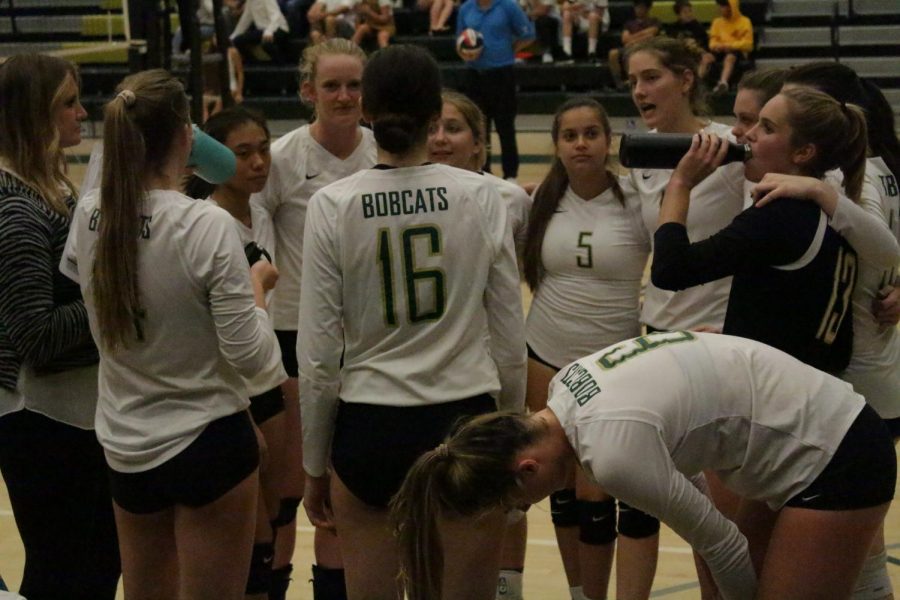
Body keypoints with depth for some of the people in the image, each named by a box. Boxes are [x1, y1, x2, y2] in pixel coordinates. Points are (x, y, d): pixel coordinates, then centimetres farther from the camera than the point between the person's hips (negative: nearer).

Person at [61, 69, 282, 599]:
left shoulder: (89, 219, -5)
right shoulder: (208, 227, -20)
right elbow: (251, 355, -17)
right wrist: (257, 285, 0)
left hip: (126, 447, 5)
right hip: (208, 441, -5)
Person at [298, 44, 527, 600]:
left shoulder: (332, 205, -6)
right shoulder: (480, 196, -4)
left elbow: (318, 354, -4)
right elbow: (510, 337, 0)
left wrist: (315, 465, 7)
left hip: (369, 428, 0)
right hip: (467, 419, 1)